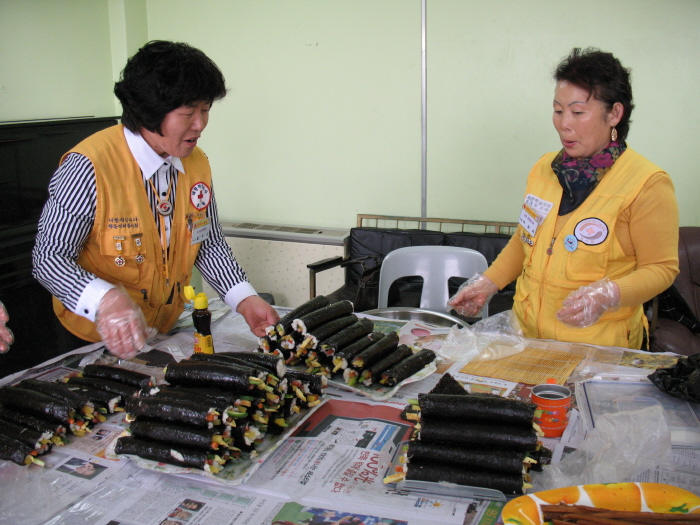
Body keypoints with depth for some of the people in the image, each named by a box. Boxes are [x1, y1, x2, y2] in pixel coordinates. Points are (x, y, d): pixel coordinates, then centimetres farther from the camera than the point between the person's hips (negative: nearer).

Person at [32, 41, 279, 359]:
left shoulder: (197, 164, -4)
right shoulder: (90, 166, -25)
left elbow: (209, 244, 3)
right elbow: (49, 257, -25)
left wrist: (244, 299, -11)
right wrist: (104, 299, -43)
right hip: (95, 339, -5)